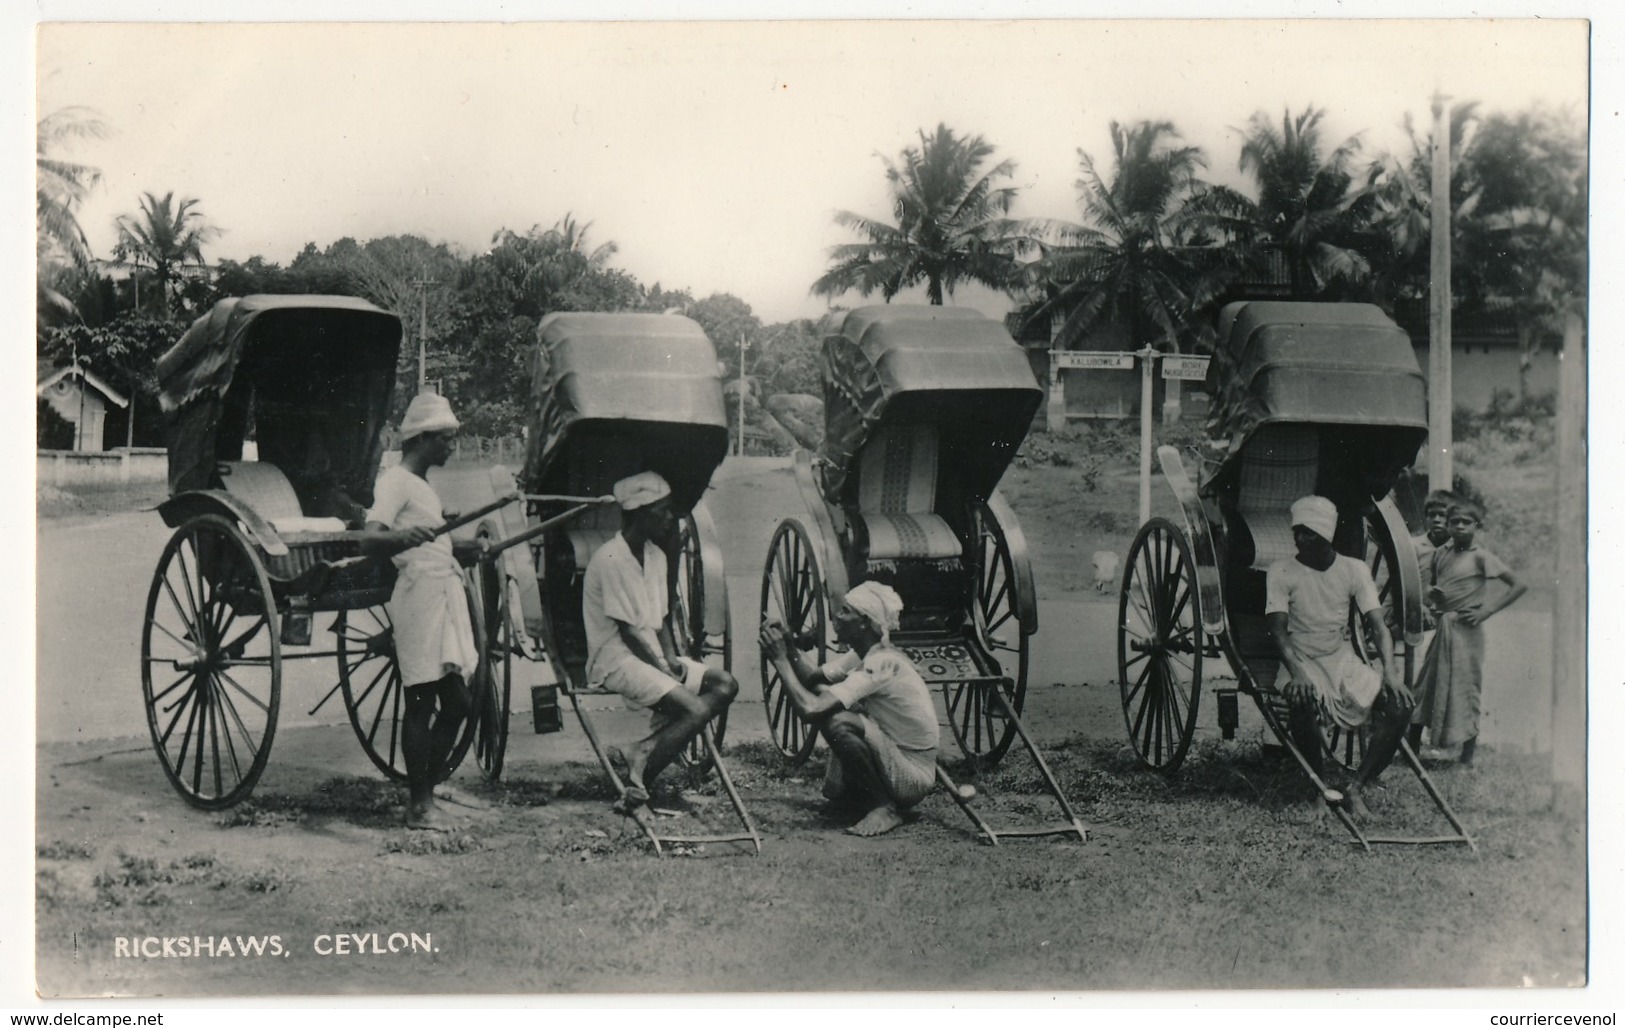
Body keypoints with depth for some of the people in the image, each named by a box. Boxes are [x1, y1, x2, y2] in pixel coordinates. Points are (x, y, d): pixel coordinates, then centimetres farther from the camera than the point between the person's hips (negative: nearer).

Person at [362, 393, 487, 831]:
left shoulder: (421, 484, 21)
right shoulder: (395, 482, -7)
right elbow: (370, 539, -22)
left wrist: (467, 548, 31)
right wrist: (405, 538, -39)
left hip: (446, 597, 10)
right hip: (420, 595, -10)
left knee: (456, 702, 9)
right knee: (423, 702, -7)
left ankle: (424, 793, 17)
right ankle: (419, 804, -2)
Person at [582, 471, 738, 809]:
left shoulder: (656, 555, 10)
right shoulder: (611, 559, -17)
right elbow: (627, 631, -17)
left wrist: (671, 658, -2)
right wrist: (663, 670, -15)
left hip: (654, 653, 9)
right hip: (617, 660, -9)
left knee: (725, 685, -6)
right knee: (696, 710, -24)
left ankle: (643, 751, -13)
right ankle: (640, 773, -15)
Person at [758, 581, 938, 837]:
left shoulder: (883, 664, -26)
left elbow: (808, 709, -32)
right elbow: (812, 679, 10)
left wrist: (781, 660, -20)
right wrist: (788, 648, -7)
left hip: (914, 777, -10)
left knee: (837, 723, -30)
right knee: (823, 693, 10)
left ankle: (885, 806, -12)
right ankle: (847, 795, 16)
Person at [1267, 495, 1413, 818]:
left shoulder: (1354, 570, 2)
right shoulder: (1281, 572, -4)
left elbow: (1377, 625, -3)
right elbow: (1278, 629, -12)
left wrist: (1389, 672, -21)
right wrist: (1296, 672, -31)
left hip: (1344, 661, 3)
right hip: (1303, 662, -3)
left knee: (1399, 704, -21)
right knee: (1303, 700, -37)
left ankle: (1356, 787, -14)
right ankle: (1320, 784, -14)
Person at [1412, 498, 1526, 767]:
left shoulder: (1481, 557, -6)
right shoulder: (1441, 553, 10)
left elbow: (1518, 585, -8)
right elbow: (1427, 583, 22)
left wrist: (1487, 611, -11)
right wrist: (1431, 592, -2)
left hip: (1465, 630, -6)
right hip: (1441, 627, 6)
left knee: (1465, 689, -2)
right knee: (1425, 688, 5)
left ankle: (1467, 757, 6)